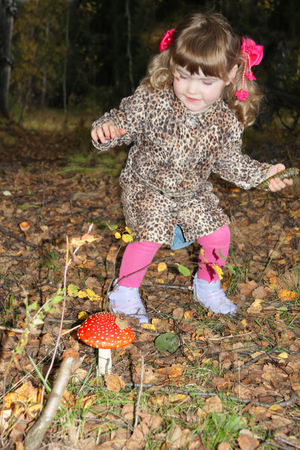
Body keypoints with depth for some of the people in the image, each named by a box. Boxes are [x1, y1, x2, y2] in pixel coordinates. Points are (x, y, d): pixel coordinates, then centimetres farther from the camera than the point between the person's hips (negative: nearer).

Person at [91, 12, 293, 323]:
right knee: (149, 238, -18)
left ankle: (207, 284, 30)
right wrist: (105, 128, -38)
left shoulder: (225, 121, -13)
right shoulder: (150, 101, -23)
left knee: (218, 234, 1)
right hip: (147, 189, -3)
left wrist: (263, 174, -9)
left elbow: (230, 163, -1)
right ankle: (125, 292, 7)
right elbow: (122, 121, -15)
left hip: (193, 192, 4)